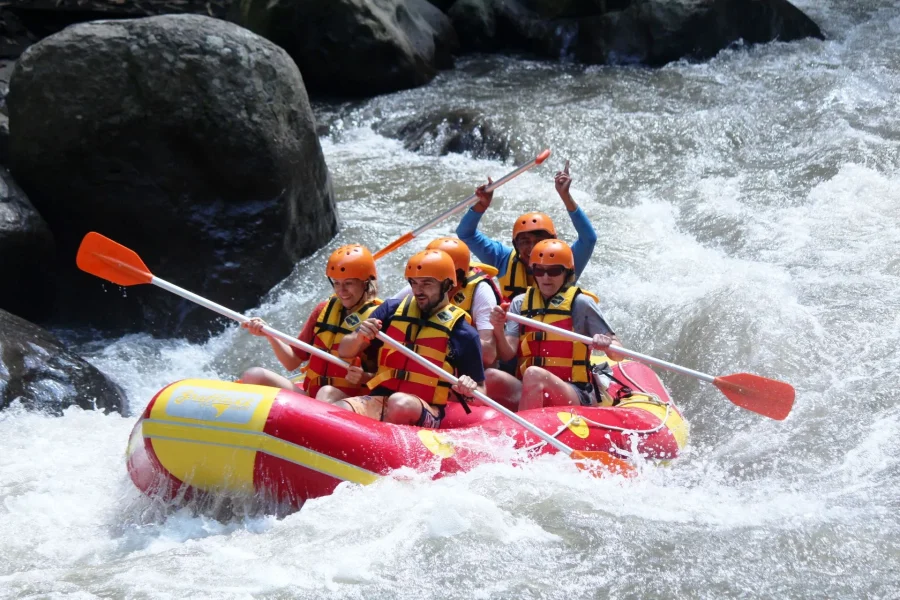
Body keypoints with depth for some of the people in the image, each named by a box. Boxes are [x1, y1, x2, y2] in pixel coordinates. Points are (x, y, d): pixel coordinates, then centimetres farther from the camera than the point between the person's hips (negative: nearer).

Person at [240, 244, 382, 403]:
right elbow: (292, 363, 14)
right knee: (253, 376, -12)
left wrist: (365, 377, -21)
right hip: (309, 395, 6)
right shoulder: (324, 310, 12)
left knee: (327, 393, -39)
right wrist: (269, 335, -1)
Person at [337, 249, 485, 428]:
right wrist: (359, 338, -9)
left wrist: (470, 389, -13)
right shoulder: (392, 310, 10)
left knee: (400, 403, -39)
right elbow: (344, 352, 14)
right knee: (335, 412, -32)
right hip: (378, 400, 2)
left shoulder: (463, 334, 4)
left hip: (426, 414, -2)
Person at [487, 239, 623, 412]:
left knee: (533, 374, -34)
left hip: (575, 396, -3)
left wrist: (606, 345, -23)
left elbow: (618, 355, -1)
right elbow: (508, 354, 3)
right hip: (527, 391, 4)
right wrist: (498, 330, -17)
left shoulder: (581, 303, 1)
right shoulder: (520, 303, 12)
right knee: (490, 377, -26)